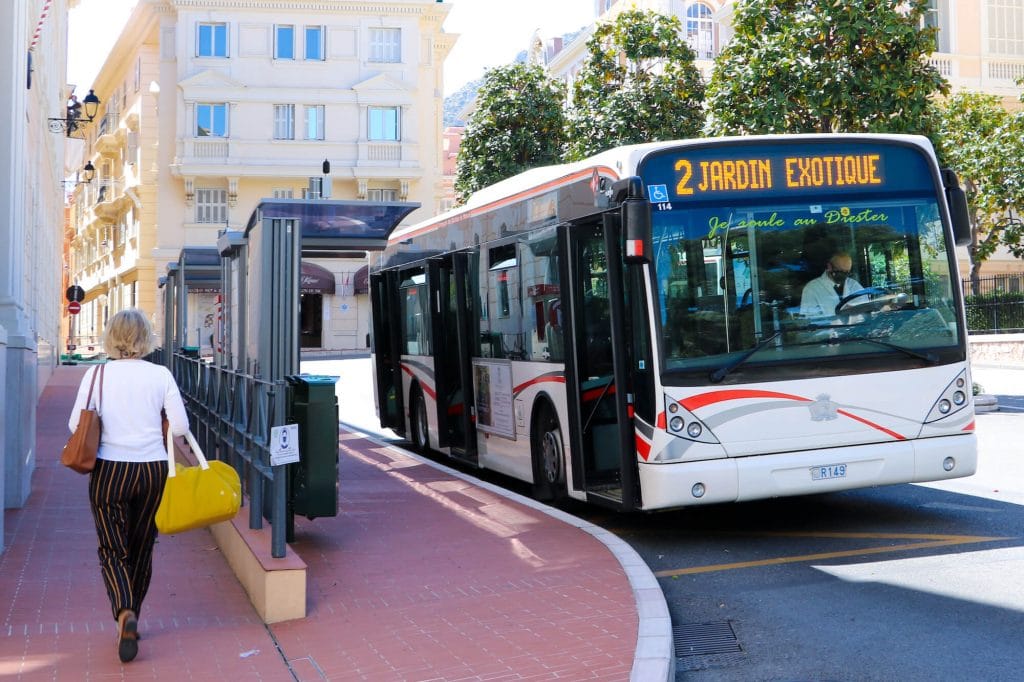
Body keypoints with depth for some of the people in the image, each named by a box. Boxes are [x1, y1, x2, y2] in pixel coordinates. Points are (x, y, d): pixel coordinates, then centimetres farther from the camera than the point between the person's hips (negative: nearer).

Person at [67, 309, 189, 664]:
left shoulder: (97, 374, -6)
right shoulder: (161, 375, -4)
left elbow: (76, 425, -6)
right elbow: (180, 427, -5)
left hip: (110, 471, -1)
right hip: (153, 469, 1)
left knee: (113, 551, 5)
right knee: (142, 548, 17)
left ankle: (124, 613, -19)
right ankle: (131, 620, 27)